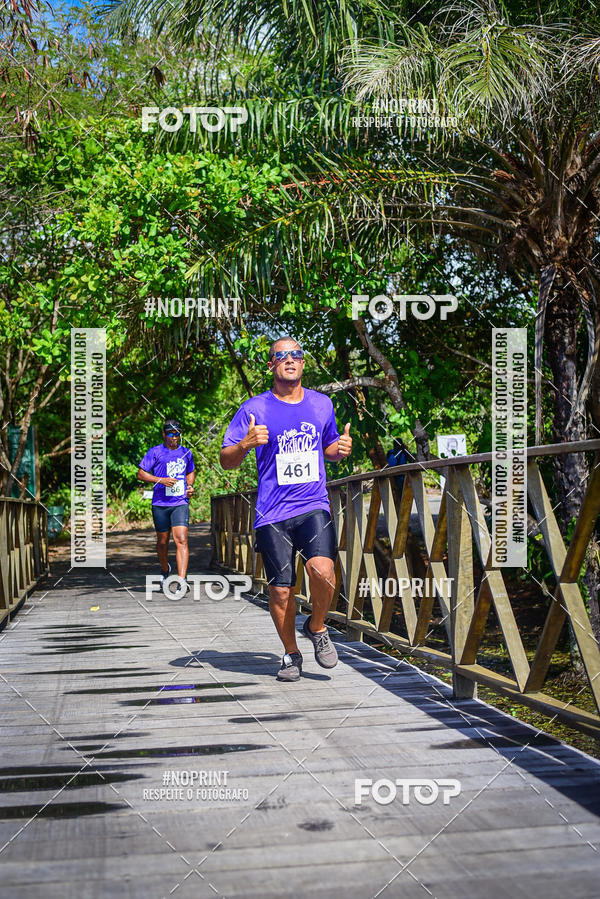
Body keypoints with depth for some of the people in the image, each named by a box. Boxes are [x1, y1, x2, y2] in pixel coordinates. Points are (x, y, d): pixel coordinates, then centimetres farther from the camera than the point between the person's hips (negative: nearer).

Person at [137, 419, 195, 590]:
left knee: (181, 540, -14)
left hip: (181, 503, 1)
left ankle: (182, 580, -20)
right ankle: (165, 570, 40)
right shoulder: (155, 452, 0)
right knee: (162, 541, 12)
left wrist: (190, 485, 9)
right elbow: (141, 474, -2)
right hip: (160, 504, -1)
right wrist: (161, 480, -15)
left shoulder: (186, 453, 12)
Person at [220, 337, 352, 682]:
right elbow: (226, 461, 2)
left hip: (314, 507, 1)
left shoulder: (322, 404, 11)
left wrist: (341, 448, 3)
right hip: (272, 514, -1)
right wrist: (245, 444, -18)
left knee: (322, 569, -22)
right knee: (281, 590, 1)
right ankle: (291, 653, 25)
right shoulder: (254, 409, 1)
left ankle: (317, 627, 7)